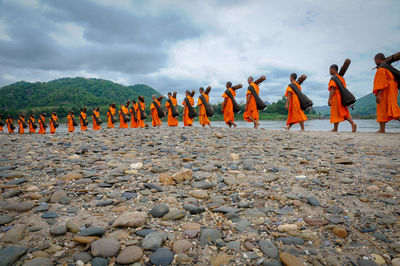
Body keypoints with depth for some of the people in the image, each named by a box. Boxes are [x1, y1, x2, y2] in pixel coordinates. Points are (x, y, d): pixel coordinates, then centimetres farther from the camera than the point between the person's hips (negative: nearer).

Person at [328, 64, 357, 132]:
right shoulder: (341, 78, 18)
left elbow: (332, 89, -18)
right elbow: (344, 88, 19)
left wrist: (329, 99, -22)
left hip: (335, 97, -8)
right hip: (342, 97, 8)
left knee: (336, 113, -4)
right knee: (344, 112, 9)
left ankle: (335, 129, 1)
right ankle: (353, 124, -7)